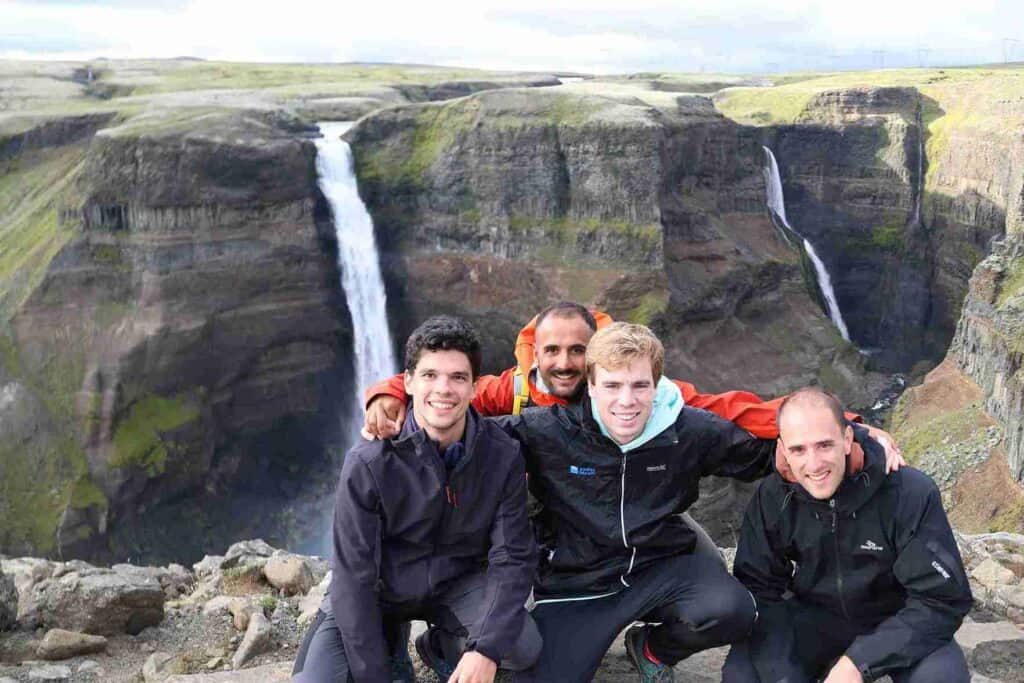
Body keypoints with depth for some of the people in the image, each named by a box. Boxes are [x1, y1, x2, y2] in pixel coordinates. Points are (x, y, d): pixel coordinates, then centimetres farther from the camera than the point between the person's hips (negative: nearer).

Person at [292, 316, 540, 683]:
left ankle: (442, 647, 10)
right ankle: (389, 646, 13)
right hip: (375, 592, -1)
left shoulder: (502, 455, -18)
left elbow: (513, 557, -15)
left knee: (523, 648, -24)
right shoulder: (369, 463, -24)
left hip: (457, 585, 1)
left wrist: (487, 649, -28)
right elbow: (354, 575, -20)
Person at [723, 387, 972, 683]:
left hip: (897, 622, -2)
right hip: (816, 616, 2)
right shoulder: (773, 498, -16)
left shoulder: (910, 492, -25)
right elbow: (760, 589, -11)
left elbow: (942, 600, -23)